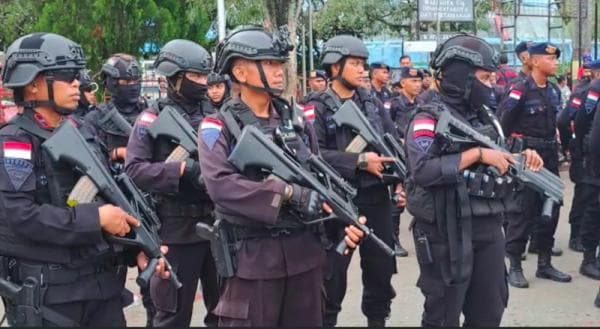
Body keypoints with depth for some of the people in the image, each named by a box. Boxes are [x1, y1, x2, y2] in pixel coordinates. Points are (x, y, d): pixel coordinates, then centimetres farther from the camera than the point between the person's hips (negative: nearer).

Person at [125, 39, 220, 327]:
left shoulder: (211, 115, 11)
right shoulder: (153, 118, -6)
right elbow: (133, 169, -16)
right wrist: (184, 169, -24)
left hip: (217, 225, 6)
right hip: (177, 229, -5)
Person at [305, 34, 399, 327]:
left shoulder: (372, 103, 10)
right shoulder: (317, 108, -7)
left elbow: (394, 144, 10)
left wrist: (399, 182, -3)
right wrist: (359, 160, -22)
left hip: (376, 198, 5)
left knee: (381, 268, 14)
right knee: (333, 273, 5)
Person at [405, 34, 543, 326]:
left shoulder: (484, 117, 13)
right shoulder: (429, 119, -11)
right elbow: (422, 170, -26)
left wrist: (521, 159, 0)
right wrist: (477, 153, -24)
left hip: (489, 228, 7)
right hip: (448, 232, -7)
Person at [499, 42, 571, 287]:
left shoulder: (554, 91, 10)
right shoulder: (521, 90, -14)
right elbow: (504, 122, -15)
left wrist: (553, 144, 12)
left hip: (550, 155, 8)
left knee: (550, 209, 11)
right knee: (523, 211, -4)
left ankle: (544, 264, 22)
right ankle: (514, 267, 5)